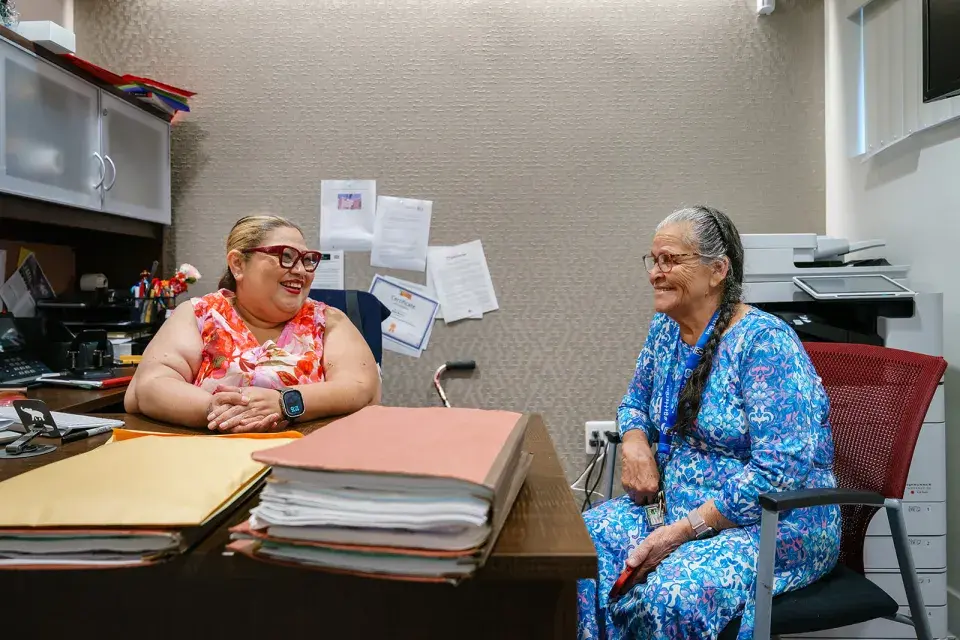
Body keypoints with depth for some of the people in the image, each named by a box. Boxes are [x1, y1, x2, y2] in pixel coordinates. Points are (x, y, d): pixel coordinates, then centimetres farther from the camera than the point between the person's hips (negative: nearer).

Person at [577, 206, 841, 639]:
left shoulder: (764, 342, -19)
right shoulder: (664, 330, 4)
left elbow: (780, 469, -24)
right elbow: (636, 401, 19)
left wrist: (683, 531, -24)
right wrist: (634, 440, -5)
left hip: (773, 523, -6)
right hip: (675, 504, 7)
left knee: (669, 595, -33)